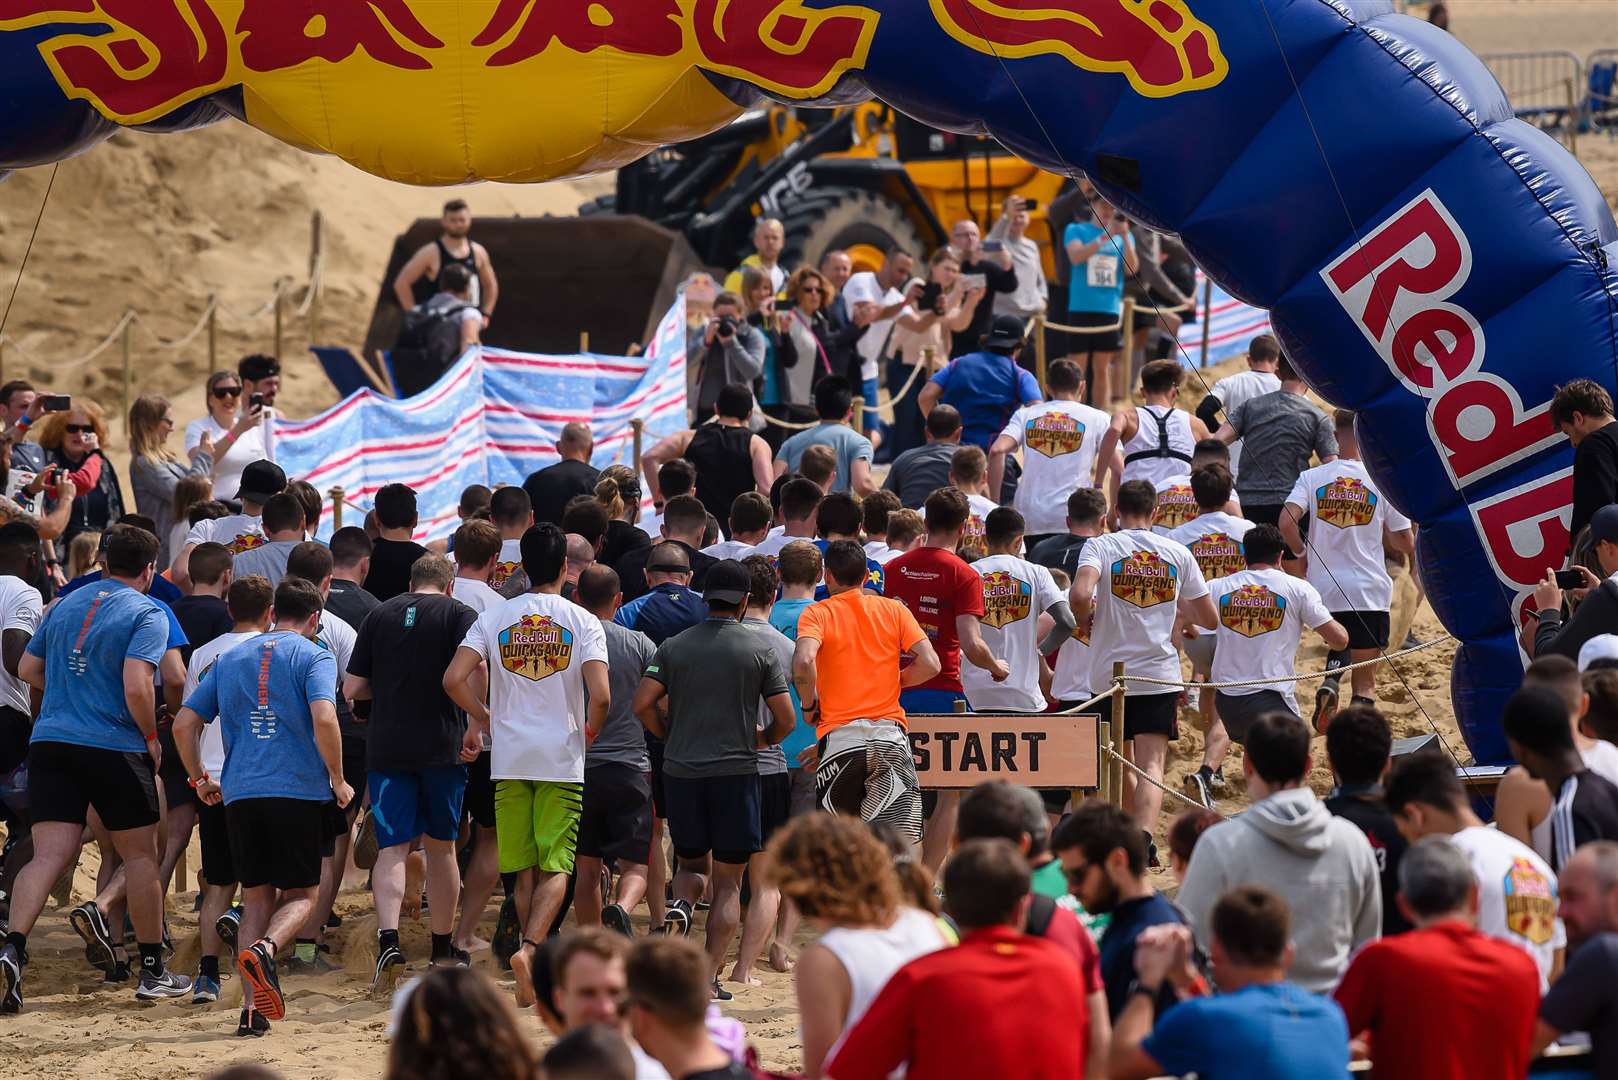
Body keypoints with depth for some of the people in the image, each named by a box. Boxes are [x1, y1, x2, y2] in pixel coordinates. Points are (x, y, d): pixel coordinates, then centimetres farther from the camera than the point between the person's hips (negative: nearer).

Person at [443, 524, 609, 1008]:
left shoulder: (495, 617, 1)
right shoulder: (583, 622, -4)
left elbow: (453, 680, -7)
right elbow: (600, 695, -15)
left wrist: (482, 720, 10)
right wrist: (592, 728, 7)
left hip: (510, 756, 2)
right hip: (562, 757, -2)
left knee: (524, 869, 10)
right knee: (555, 867, 0)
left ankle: (537, 971, 13)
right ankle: (531, 948, -23)